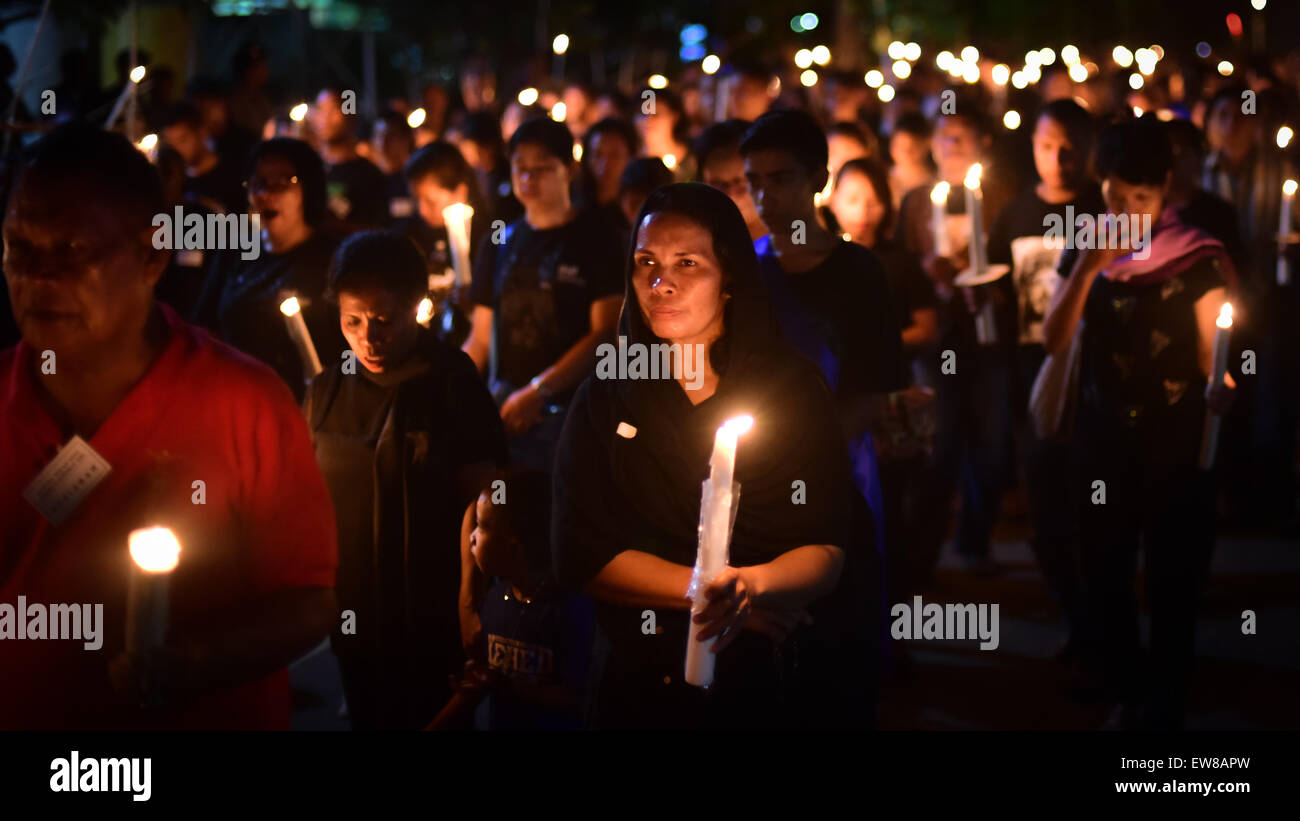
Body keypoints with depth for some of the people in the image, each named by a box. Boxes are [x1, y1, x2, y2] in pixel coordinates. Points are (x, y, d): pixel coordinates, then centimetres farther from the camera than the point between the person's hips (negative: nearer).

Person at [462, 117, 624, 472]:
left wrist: (539, 390, -14)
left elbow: (605, 334, -7)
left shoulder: (598, 242, 1)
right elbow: (481, 339, 18)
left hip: (569, 413, -4)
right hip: (504, 415, 4)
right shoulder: (501, 245, 17)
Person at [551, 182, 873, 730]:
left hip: (792, 683, -1)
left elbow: (829, 550, -10)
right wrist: (722, 595, -17)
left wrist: (751, 583, -31)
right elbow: (579, 556, -8)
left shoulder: (795, 389, -2)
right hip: (648, 685, 1)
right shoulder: (603, 402, 0)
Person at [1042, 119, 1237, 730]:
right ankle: (1121, 695, 27)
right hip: (1103, 442, 4)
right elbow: (1055, 339, -5)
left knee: (1173, 579, -2)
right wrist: (1089, 266, -16)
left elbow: (1211, 359, -6)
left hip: (1176, 446, -3)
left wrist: (1219, 387, -28)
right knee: (1103, 572, 10)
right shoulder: (1090, 256, 6)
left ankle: (1166, 704, 12)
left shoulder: (1198, 261, -6)